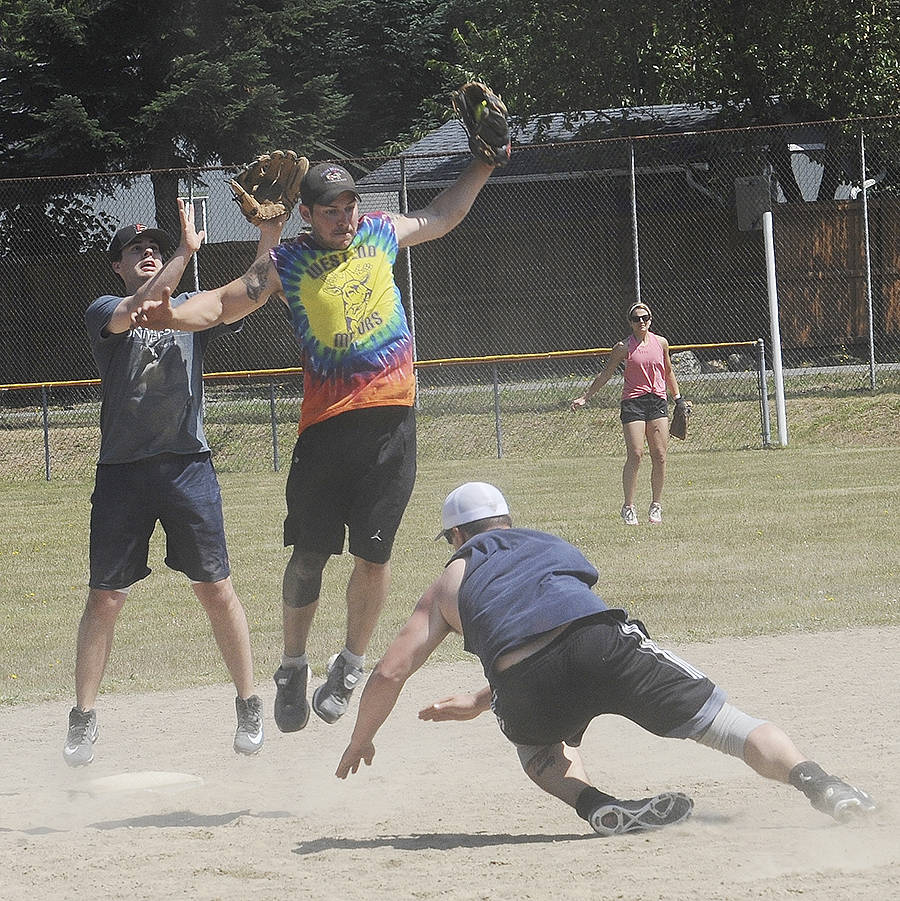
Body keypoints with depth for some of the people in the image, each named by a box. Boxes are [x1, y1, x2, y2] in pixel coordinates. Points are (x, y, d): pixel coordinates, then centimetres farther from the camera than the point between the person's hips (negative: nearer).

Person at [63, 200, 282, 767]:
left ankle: (250, 707, 12)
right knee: (105, 597, 2)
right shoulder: (103, 312, 4)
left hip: (188, 465, 1)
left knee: (217, 590, 0)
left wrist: (269, 235, -19)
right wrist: (185, 253, -25)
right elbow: (134, 314, -18)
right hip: (122, 470, -1)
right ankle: (84, 720, 11)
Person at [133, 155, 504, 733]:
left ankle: (352, 665, 19)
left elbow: (442, 217, 31)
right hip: (326, 423, -2)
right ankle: (293, 668, 18)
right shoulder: (285, 264, 4)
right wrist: (172, 316, -20)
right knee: (309, 554, -1)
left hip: (391, 417, 2)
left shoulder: (382, 235, 13)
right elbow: (225, 304, -1)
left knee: (374, 553, 0)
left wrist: (483, 166, 28)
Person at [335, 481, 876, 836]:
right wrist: (480, 702, 60)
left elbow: (390, 673, 25)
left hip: (524, 690, 0)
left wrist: (360, 743, 42)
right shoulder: (551, 545, 40)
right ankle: (813, 780, -27)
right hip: (604, 643, 1)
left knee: (542, 750, 33)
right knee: (726, 723, 0)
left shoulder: (448, 585, 32)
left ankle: (597, 806, 2)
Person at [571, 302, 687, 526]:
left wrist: (678, 398, 20)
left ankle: (656, 505, 8)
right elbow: (605, 375, 5)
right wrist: (584, 398, 2)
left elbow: (668, 372, 21)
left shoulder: (661, 343, 9)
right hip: (633, 401, -3)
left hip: (658, 400, 3)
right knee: (635, 455, -11)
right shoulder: (624, 347, -1)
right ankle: (628, 507, -4)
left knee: (659, 456, -1)